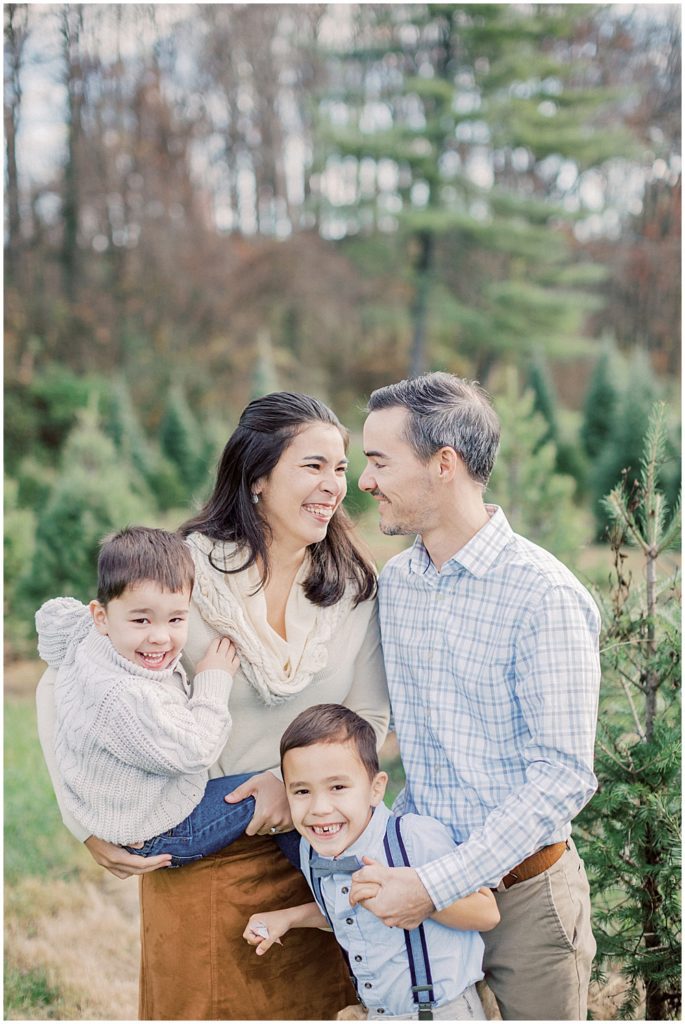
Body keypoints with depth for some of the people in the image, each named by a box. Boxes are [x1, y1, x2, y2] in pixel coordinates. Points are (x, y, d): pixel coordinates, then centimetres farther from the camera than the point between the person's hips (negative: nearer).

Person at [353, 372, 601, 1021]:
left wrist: (438, 884, -23)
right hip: (422, 881, 6)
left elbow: (563, 776, -20)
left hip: (524, 890, -5)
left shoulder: (543, 594, -18)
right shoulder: (394, 583, 4)